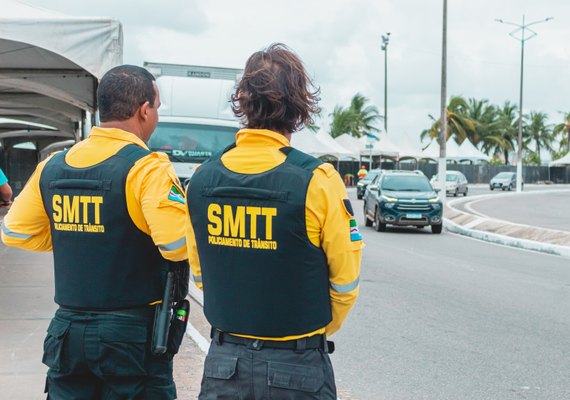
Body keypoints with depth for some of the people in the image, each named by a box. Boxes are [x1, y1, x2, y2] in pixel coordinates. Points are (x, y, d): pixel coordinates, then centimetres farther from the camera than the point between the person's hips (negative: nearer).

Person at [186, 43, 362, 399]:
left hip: (223, 363, 3)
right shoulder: (318, 181, -14)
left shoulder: (202, 179, -2)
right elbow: (345, 283, -6)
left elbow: (200, 274, 7)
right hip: (297, 369, -3)